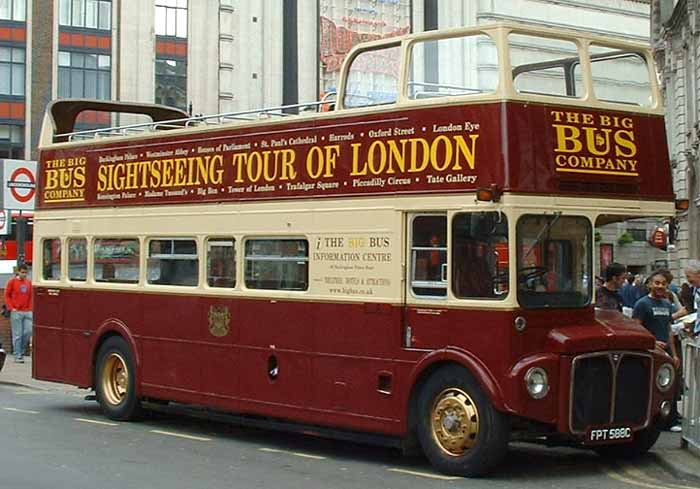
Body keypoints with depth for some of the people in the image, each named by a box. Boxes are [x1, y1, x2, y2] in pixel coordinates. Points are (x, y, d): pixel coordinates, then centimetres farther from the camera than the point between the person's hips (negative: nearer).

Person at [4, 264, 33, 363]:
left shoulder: (29, 282, 10)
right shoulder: (12, 281, 0)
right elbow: (7, 296, 2)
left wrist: (30, 308, 4)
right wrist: (11, 308, -7)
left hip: (28, 312, 4)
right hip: (16, 312, -4)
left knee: (28, 332, 0)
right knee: (17, 335, -2)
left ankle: (22, 351, 18)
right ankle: (18, 356, 2)